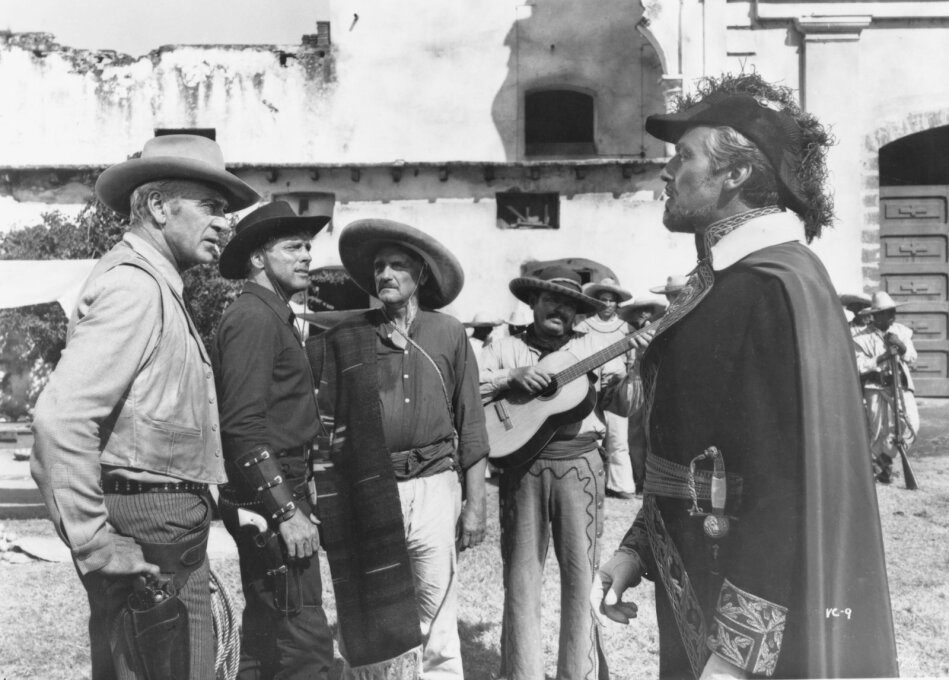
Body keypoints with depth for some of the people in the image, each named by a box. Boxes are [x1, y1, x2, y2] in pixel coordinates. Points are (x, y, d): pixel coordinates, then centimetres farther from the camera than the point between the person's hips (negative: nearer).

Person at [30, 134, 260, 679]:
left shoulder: (158, 287, 17)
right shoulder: (134, 285, -16)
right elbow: (61, 419, -26)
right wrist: (100, 550, -23)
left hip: (173, 531, 10)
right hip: (147, 533, -10)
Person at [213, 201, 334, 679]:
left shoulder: (274, 316, 17)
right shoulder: (254, 317, -14)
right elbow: (243, 424, -22)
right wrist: (286, 510, -23)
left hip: (275, 492, 11)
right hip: (268, 496, -11)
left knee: (265, 632, 18)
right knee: (305, 641, -10)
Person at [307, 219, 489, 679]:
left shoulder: (449, 334, 5)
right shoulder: (342, 339, 4)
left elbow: (470, 424, 5)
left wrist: (476, 503, 2)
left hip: (435, 486, 0)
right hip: (367, 493, 0)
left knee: (438, 631, 7)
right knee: (374, 627, 8)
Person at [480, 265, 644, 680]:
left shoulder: (591, 348, 14)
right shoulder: (505, 348, 10)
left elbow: (623, 401, 6)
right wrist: (511, 377, -13)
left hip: (579, 465, 1)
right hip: (522, 466, -1)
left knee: (581, 576, 3)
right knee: (521, 578, 2)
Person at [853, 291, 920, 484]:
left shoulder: (901, 331, 8)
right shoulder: (862, 337, -7)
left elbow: (912, 358, 8)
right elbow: (858, 366, -14)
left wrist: (902, 348, -13)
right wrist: (881, 358, -23)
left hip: (901, 384, 4)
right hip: (876, 387, -4)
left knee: (911, 424, -8)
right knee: (880, 429, -4)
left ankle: (885, 459, 13)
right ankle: (874, 465, 20)